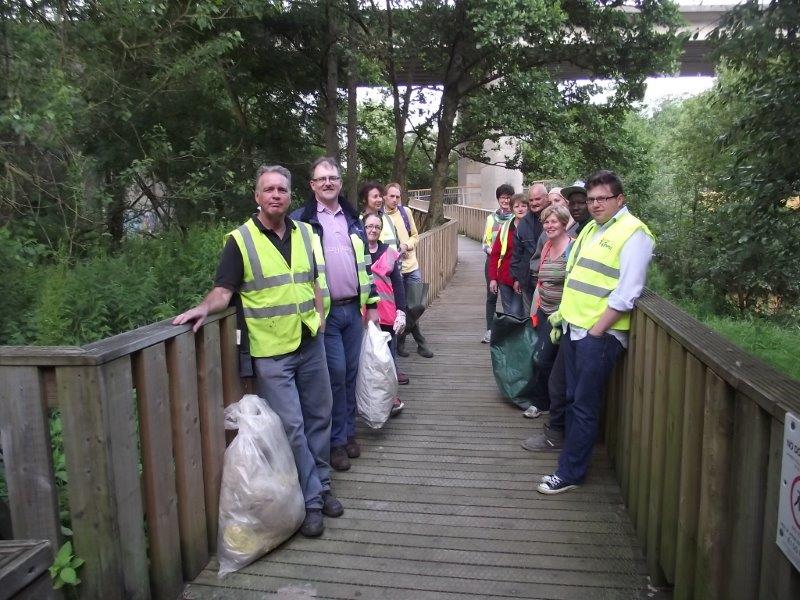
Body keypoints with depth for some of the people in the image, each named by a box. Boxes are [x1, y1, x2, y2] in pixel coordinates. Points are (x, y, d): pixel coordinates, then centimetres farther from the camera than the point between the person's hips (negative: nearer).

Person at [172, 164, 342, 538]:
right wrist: (205, 307, -27)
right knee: (291, 427, -2)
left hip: (311, 343, 5)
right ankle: (310, 501, 14)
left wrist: (318, 320, 7)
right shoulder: (241, 240, -7)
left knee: (318, 418, 14)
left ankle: (321, 486, 32)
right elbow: (223, 290, -8)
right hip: (271, 351, -5)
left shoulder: (306, 234, 8)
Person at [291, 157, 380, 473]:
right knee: (335, 373, -4)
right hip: (324, 312, -5)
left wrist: (372, 304, 13)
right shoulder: (301, 221, -4)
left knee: (350, 373, 11)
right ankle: (336, 440, 11)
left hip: (353, 308, 5)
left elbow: (365, 264, 17)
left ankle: (348, 431, 25)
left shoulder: (352, 220, 14)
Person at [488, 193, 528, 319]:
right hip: (505, 278, 3)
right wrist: (493, 278, 1)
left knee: (516, 313, -3)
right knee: (507, 313, 13)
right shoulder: (505, 227, 4)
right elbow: (495, 254, 6)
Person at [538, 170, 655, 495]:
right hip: (573, 328, 8)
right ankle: (574, 452, 31)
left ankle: (570, 473, 10)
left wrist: (595, 332, -17)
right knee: (573, 398, 16)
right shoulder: (590, 228, 16)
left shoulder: (632, 233, -11)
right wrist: (563, 313, 15)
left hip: (599, 334, -8)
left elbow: (625, 295, -17)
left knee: (585, 406, 0)